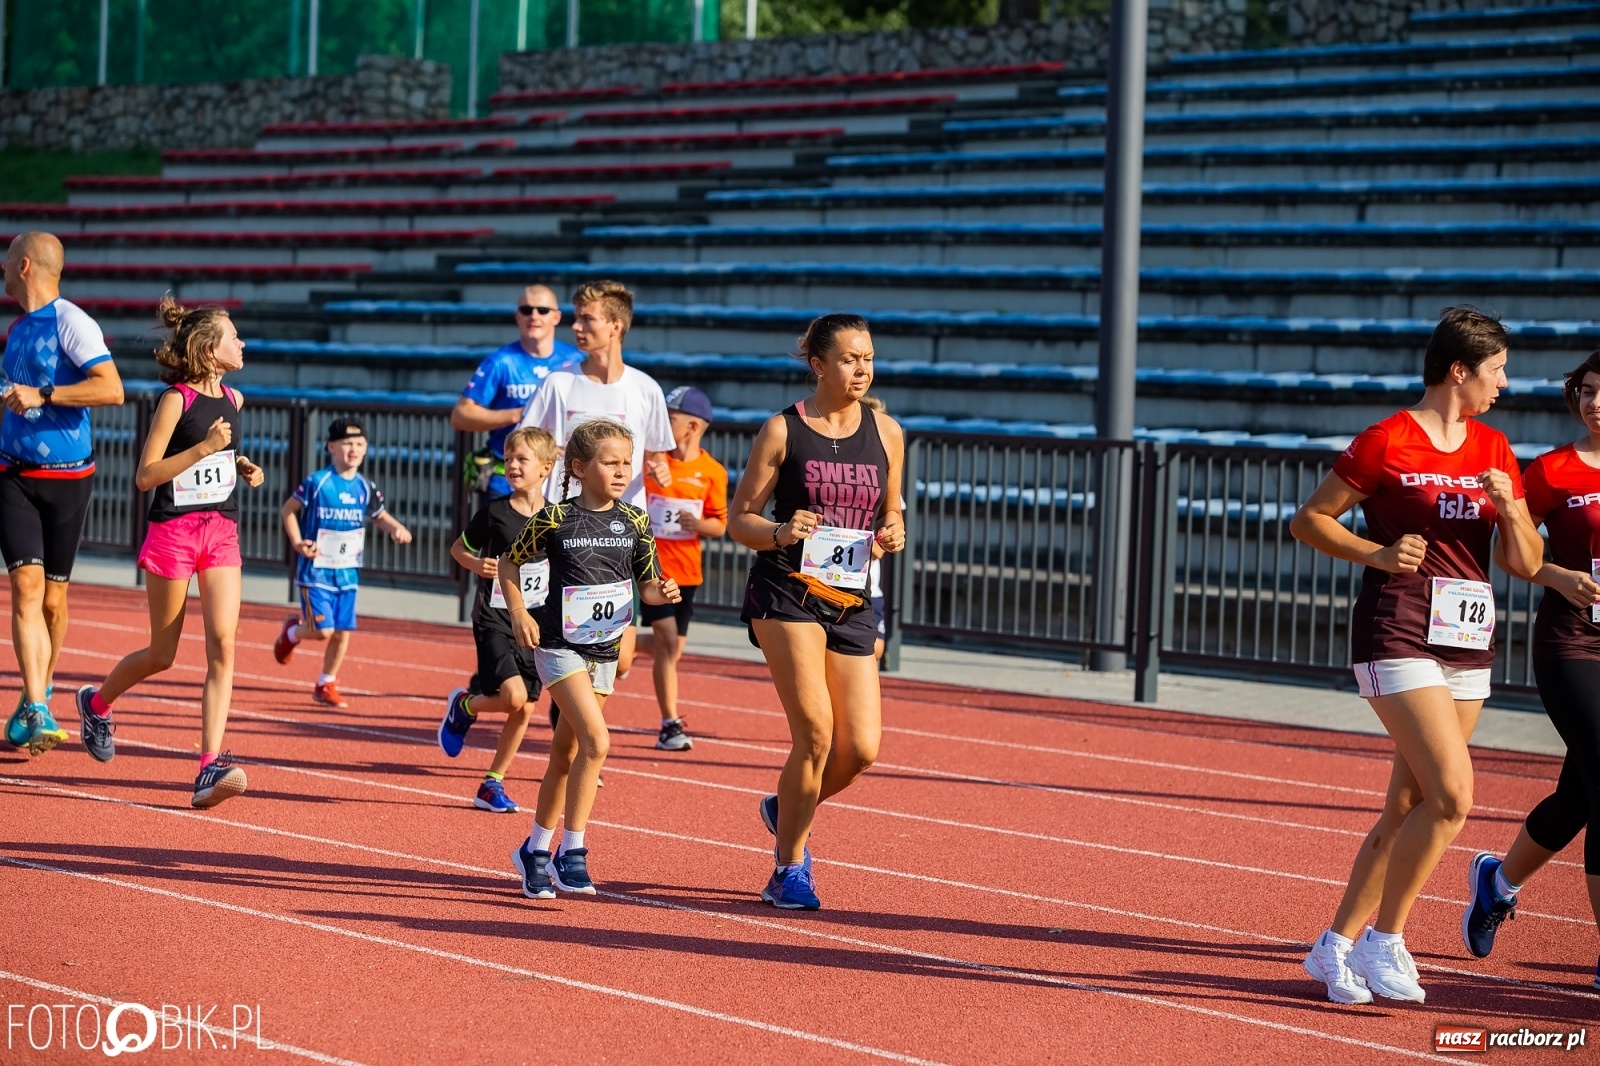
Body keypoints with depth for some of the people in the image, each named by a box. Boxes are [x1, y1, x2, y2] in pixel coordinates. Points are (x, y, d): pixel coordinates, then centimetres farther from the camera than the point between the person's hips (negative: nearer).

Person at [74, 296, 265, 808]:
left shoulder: (233, 399, 8)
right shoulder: (176, 399, -11)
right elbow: (144, 476, -14)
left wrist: (243, 466, 9)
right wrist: (204, 448, -22)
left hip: (222, 532, 5)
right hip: (172, 531, -5)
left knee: (222, 643, -14)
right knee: (162, 655, 7)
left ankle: (211, 767, -20)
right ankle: (97, 702, 38)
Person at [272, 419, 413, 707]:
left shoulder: (365, 488, 3)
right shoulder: (317, 482, -12)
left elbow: (380, 516, 17)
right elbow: (288, 509, -3)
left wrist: (396, 528, -5)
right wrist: (297, 543, -15)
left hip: (348, 573, 5)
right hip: (316, 570, -5)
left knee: (343, 632, 5)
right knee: (322, 630, -12)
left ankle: (326, 686, 22)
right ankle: (292, 631, 22)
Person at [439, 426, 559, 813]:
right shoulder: (494, 512, -6)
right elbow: (458, 548, 6)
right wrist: (476, 564, -13)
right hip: (494, 618, -4)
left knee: (524, 710, 4)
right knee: (513, 696, -21)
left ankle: (493, 784, 18)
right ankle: (464, 706, 11)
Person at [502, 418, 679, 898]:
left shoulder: (635, 522, 0)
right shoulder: (554, 519, -11)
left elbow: (646, 582, 9)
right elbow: (509, 562, 2)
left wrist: (661, 592, -13)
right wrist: (519, 614, -8)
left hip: (604, 649, 5)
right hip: (559, 644, -5)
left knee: (566, 754, 14)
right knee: (596, 740, -20)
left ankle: (536, 849, 28)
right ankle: (571, 850, -12)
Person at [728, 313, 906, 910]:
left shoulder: (886, 434, 8)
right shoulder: (782, 431, -3)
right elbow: (739, 519, 1)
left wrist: (893, 534, -4)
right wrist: (780, 532, -20)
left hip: (852, 601, 4)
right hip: (786, 592, -4)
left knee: (861, 749, -3)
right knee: (816, 732, -15)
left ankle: (786, 809, 29)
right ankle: (788, 871, 2)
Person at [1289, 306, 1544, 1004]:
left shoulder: (1494, 450, 12)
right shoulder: (1388, 442, -6)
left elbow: (1526, 564, 11)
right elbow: (1307, 520, 1)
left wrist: (1510, 508, -8)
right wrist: (1377, 554, -12)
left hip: (1467, 646, 7)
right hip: (1399, 637, -7)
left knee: (1407, 808, 7)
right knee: (1452, 795, -17)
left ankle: (1338, 946, 18)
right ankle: (1384, 939, -3)